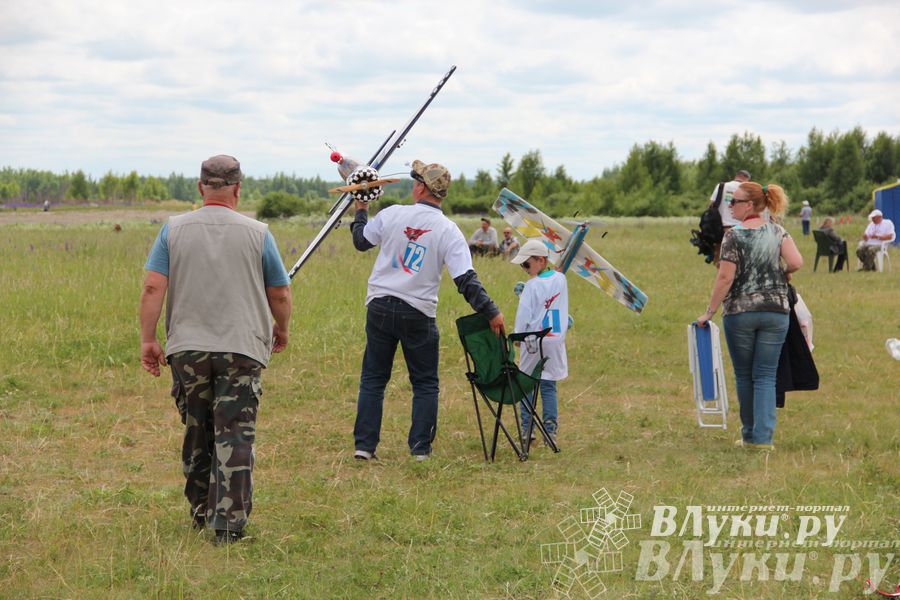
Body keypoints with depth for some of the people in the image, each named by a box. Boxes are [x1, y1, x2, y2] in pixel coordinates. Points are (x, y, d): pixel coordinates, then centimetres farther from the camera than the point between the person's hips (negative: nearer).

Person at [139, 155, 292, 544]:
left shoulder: (173, 230, 1)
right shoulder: (257, 234, -1)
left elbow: (152, 288, -5)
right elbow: (280, 295, 5)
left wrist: (147, 340, 2)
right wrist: (281, 331, 23)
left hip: (187, 349, 2)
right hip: (241, 350, -2)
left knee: (197, 434, 16)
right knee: (235, 436, -2)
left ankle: (201, 513, 26)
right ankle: (229, 523, -8)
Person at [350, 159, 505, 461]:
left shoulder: (392, 214, -4)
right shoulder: (448, 231, -8)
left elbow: (361, 241, 13)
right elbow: (466, 280, -13)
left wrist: (361, 211, 32)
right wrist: (491, 313, -9)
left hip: (380, 307, 2)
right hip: (418, 314, -2)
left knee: (373, 378, 11)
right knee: (425, 383, 11)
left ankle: (364, 444, 9)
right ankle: (421, 447, 8)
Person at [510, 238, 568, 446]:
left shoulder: (532, 285, -14)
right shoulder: (561, 279, 3)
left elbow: (524, 315, -11)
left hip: (533, 341, -4)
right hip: (556, 340, 4)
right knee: (549, 385, 7)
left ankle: (528, 428, 5)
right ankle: (550, 430, 0)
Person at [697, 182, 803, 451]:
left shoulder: (734, 235, -9)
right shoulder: (778, 232, 3)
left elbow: (725, 278, -12)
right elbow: (796, 262, -9)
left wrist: (709, 312, -5)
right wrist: (780, 275, 12)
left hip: (739, 312, -3)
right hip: (775, 311, 3)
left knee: (744, 376, 11)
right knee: (765, 376, 5)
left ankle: (749, 434, 18)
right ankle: (763, 436, -5)